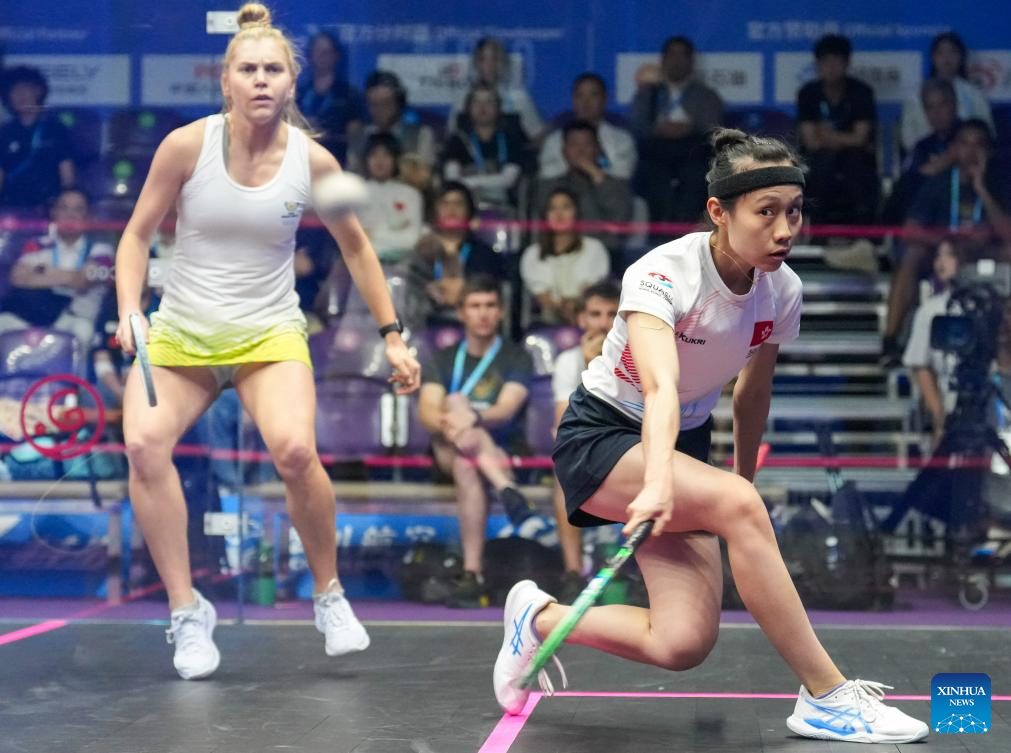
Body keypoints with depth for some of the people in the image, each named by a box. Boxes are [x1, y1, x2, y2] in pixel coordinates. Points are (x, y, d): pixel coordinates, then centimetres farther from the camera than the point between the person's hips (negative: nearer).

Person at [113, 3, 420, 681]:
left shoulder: (313, 161, -5)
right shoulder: (186, 146, -7)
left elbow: (357, 248, 10)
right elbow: (137, 234, 2)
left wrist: (392, 336, 8)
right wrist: (129, 311, -13)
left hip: (269, 335, -1)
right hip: (180, 333, 1)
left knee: (295, 450, -29)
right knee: (144, 442, -26)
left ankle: (329, 594, -2)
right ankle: (187, 611, -12)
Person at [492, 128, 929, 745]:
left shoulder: (783, 290, -7)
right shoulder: (662, 274, -26)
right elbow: (660, 389, -43)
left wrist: (743, 478, 17)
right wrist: (658, 482, -59)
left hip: (686, 444, 6)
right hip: (601, 436, -6)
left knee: (684, 644, -13)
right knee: (736, 504, -35)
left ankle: (539, 617, 13)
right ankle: (826, 697, -25)